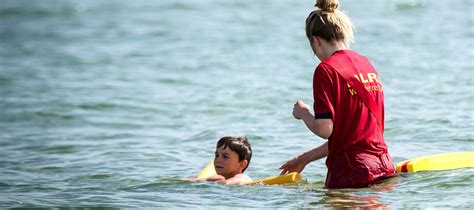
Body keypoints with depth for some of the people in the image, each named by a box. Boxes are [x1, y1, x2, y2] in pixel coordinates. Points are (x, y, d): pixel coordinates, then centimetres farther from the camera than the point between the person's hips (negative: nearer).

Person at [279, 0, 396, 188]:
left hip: (351, 173, -7)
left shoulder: (326, 69, -8)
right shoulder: (366, 64, 16)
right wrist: (305, 158, 29)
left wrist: (303, 113, 7)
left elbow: (324, 129, -16)